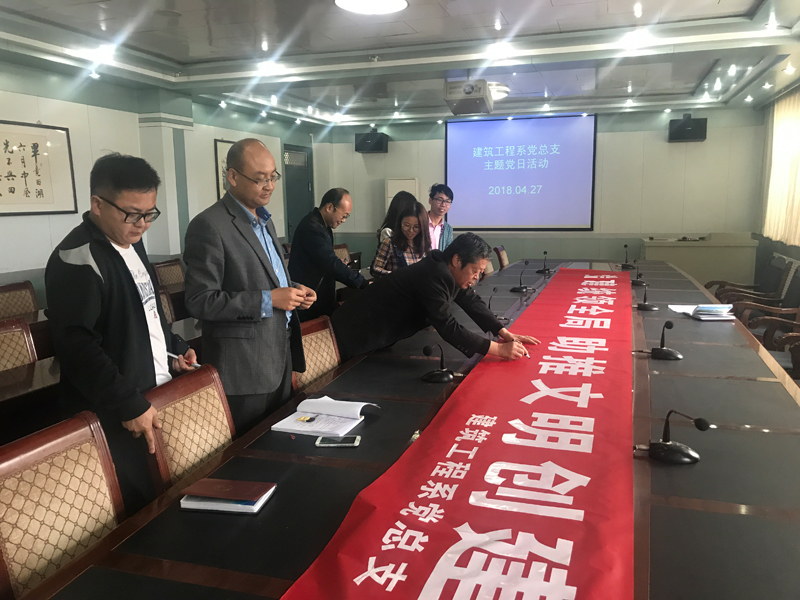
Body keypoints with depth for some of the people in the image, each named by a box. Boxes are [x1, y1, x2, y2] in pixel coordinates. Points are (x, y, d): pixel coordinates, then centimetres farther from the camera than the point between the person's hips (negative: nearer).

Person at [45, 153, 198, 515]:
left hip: (157, 392, 9)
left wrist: (175, 348, 12)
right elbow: (77, 346, -23)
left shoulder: (130, 243, 11)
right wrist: (129, 404, -23)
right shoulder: (76, 261, -18)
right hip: (117, 418, -8)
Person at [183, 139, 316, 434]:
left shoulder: (264, 220, 13)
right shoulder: (209, 226, -16)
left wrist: (292, 289, 3)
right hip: (244, 367, -8)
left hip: (281, 355, 8)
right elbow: (200, 301, -19)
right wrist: (268, 300, -22)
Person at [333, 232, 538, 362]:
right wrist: (499, 349, -27)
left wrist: (506, 334, 0)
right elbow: (448, 328, -30)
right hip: (357, 337, -9)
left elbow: (472, 301, 8)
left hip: (381, 336, 9)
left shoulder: (445, 270, -1)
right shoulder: (434, 276, -29)